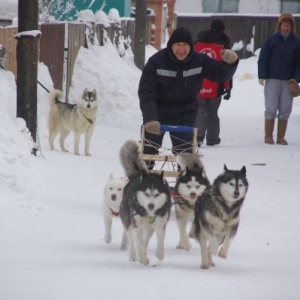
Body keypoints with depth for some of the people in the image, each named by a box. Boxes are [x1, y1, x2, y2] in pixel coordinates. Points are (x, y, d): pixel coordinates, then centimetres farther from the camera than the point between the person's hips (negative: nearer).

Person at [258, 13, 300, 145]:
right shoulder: (271, 40, 1)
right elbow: (262, 59, 0)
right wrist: (262, 76, -8)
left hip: (288, 81, 2)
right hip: (272, 80, -2)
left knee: (285, 110, 2)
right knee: (271, 109, -2)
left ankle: (281, 137, 8)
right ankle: (268, 136, 4)